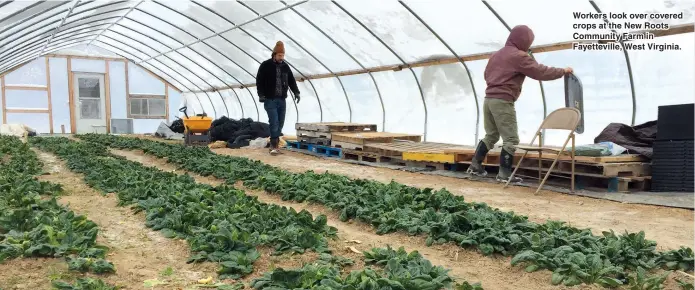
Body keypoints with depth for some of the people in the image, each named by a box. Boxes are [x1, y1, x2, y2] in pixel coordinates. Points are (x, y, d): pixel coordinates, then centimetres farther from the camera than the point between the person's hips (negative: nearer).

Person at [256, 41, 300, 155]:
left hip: (282, 99, 5)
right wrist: (261, 95, -14)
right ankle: (274, 145, -8)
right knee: (274, 122, -13)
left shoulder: (285, 66, 11)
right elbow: (259, 81, -4)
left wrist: (296, 92, 1)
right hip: (270, 99, -5)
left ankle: (275, 144, 16)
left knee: (280, 123, 6)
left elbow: (291, 80, 14)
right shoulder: (265, 65, -3)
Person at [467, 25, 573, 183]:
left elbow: (487, 75, 28)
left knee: (491, 135, 19)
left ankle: (475, 165, 20)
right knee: (511, 139, -2)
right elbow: (541, 72, -8)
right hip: (503, 102, -8)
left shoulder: (496, 54, 18)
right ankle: (504, 174, -2)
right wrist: (563, 71, 4)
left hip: (489, 99, 9)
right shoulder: (519, 56, -7)